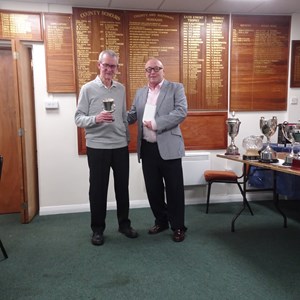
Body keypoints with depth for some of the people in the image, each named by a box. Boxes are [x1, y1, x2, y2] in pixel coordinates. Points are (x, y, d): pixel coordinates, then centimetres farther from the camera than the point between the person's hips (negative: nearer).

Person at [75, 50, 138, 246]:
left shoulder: (121, 89, 9)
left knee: (122, 187, 11)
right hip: (97, 147, -4)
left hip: (121, 146, 4)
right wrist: (96, 119, -26)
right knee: (98, 189, 6)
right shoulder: (88, 89, -4)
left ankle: (124, 224, 27)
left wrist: (127, 138, 14)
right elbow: (79, 118, -8)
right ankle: (97, 229, 21)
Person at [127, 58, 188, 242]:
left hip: (168, 148, -5)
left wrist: (156, 123, -18)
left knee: (174, 189, 2)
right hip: (147, 149, 5)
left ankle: (178, 226, 17)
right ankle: (161, 221, 30)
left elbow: (182, 112, -12)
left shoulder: (176, 88, 1)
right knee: (153, 189, 12)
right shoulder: (140, 93, 17)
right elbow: (132, 116, 15)